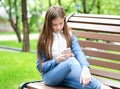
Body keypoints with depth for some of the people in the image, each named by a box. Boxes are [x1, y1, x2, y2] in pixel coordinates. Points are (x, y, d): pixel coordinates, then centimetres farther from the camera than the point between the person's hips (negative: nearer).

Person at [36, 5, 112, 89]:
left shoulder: (69, 35, 5)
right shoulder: (44, 39, -1)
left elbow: (78, 52, -14)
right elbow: (40, 67, -1)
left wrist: (85, 68, -35)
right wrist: (57, 60, -18)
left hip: (67, 74, 3)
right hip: (49, 75, -3)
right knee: (71, 61, -36)